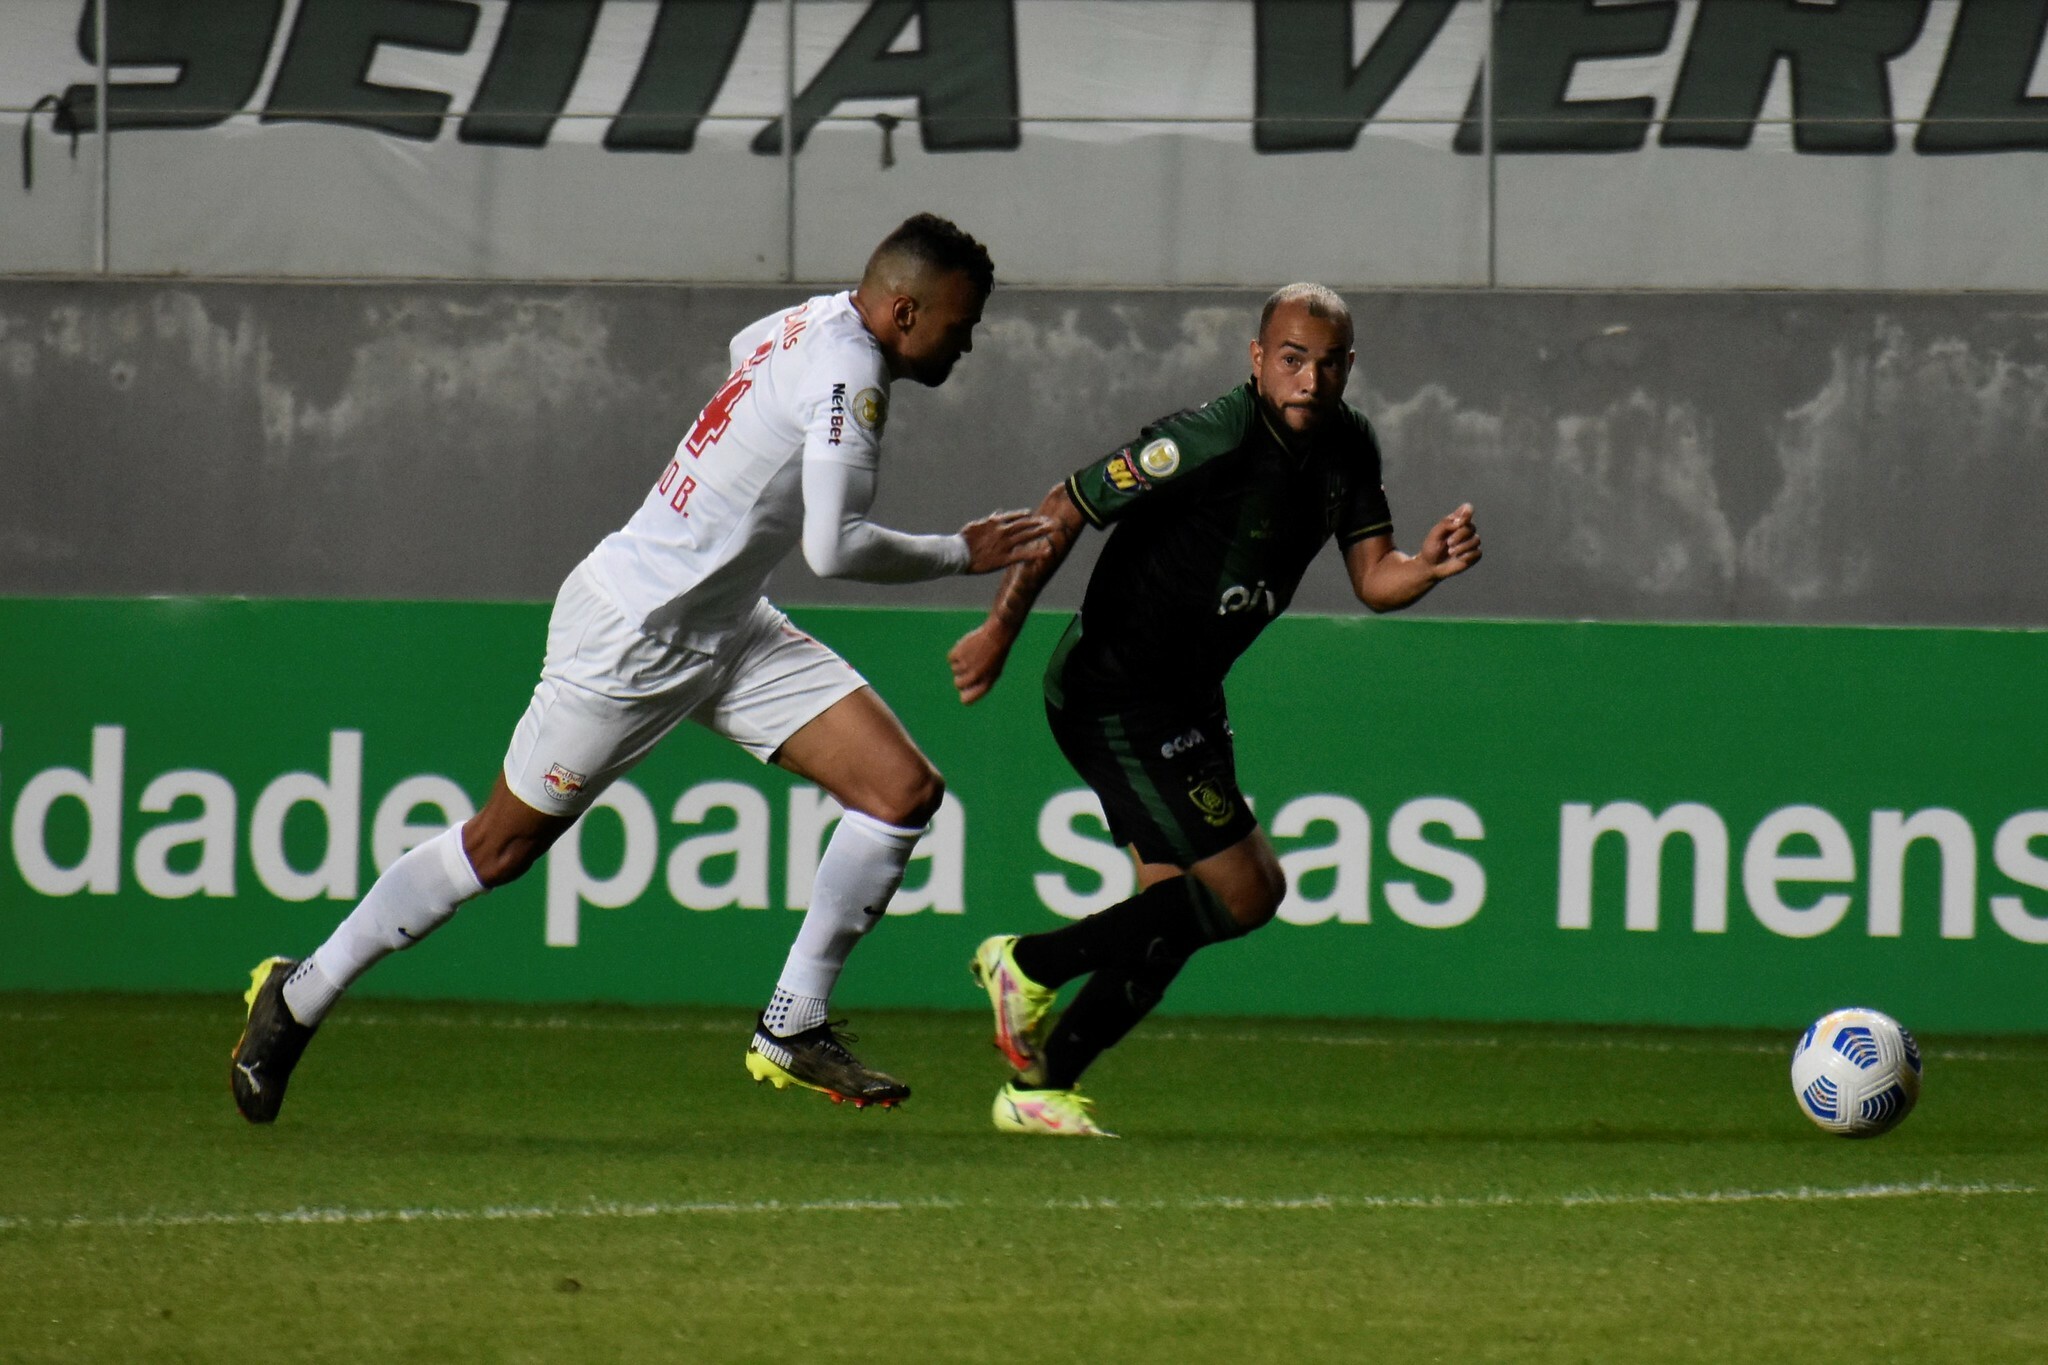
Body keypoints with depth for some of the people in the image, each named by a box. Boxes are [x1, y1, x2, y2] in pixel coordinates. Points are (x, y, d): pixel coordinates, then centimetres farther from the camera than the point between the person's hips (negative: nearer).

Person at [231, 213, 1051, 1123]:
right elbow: (833, 551, -29)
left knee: (905, 790, -5)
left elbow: (745, 347, 27)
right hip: (634, 630, -9)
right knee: (498, 849, 3)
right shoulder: (847, 373, -23)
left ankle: (791, 1033, 1)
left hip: (730, 635, 9)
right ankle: (298, 997, 20)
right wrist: (960, 556, -17)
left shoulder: (815, 323, 3)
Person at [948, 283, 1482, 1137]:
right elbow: (1067, 511, -18)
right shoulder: (1212, 441, -23)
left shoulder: (1346, 448, 2)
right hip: (1115, 697, -9)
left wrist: (1430, 565, -18)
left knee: (1174, 913, 11)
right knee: (1242, 892, -10)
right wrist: (1000, 630, -17)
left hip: (1184, 698, 9)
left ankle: (1042, 1083, 18)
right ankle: (1029, 965, 2)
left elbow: (1373, 579, 4)